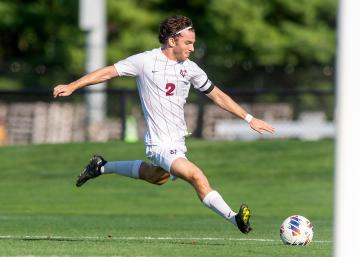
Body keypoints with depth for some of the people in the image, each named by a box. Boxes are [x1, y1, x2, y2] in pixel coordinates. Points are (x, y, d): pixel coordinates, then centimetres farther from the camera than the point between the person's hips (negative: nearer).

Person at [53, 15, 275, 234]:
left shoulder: (190, 68, 6)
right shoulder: (146, 61, -9)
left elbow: (217, 95, 14)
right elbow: (109, 72, -3)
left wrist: (249, 118, 12)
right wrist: (71, 87, -7)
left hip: (178, 141, 8)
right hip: (161, 143, -8)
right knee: (196, 176, -25)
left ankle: (102, 167, 44)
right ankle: (234, 217, -27)